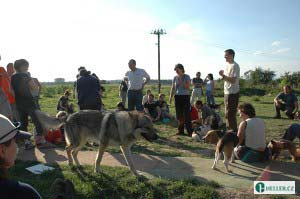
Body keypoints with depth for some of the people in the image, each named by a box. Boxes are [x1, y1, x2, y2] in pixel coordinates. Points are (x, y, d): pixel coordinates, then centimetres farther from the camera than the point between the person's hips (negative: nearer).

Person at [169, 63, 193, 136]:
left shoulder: (187, 77, 0)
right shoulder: (175, 78, 10)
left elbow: (187, 87, -9)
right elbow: (173, 88, 13)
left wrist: (181, 81, -15)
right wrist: (171, 97, 5)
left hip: (185, 96, -4)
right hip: (177, 97, 4)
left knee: (186, 114, -7)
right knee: (179, 114, 5)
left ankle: (190, 131, -4)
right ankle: (180, 130, 15)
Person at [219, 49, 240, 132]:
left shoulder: (235, 66, -14)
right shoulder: (228, 65, 15)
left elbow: (233, 80, -22)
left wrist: (223, 75, -26)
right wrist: (223, 76, 4)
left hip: (232, 93, -10)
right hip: (227, 92, 10)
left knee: (230, 113, -7)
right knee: (228, 113, 16)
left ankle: (234, 131, 2)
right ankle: (229, 129, 27)